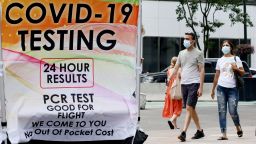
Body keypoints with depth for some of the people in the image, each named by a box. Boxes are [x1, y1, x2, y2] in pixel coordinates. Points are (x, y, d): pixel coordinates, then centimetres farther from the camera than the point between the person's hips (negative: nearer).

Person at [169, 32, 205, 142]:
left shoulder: (198, 53, -1)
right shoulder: (181, 53, 15)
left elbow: (202, 70, -4)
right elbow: (176, 68, 19)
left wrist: (201, 87, -11)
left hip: (194, 83, -6)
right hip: (184, 83, 6)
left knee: (189, 107, -14)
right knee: (191, 109, 10)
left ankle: (183, 132, -19)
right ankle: (200, 131, 22)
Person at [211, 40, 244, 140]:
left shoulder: (236, 59, 5)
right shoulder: (220, 60, 14)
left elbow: (242, 73, 4)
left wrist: (236, 69, -16)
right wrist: (213, 89, 16)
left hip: (232, 88, -3)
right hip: (221, 88, 3)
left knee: (233, 112, -6)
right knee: (222, 111, -4)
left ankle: (238, 127, 24)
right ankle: (224, 134, -3)